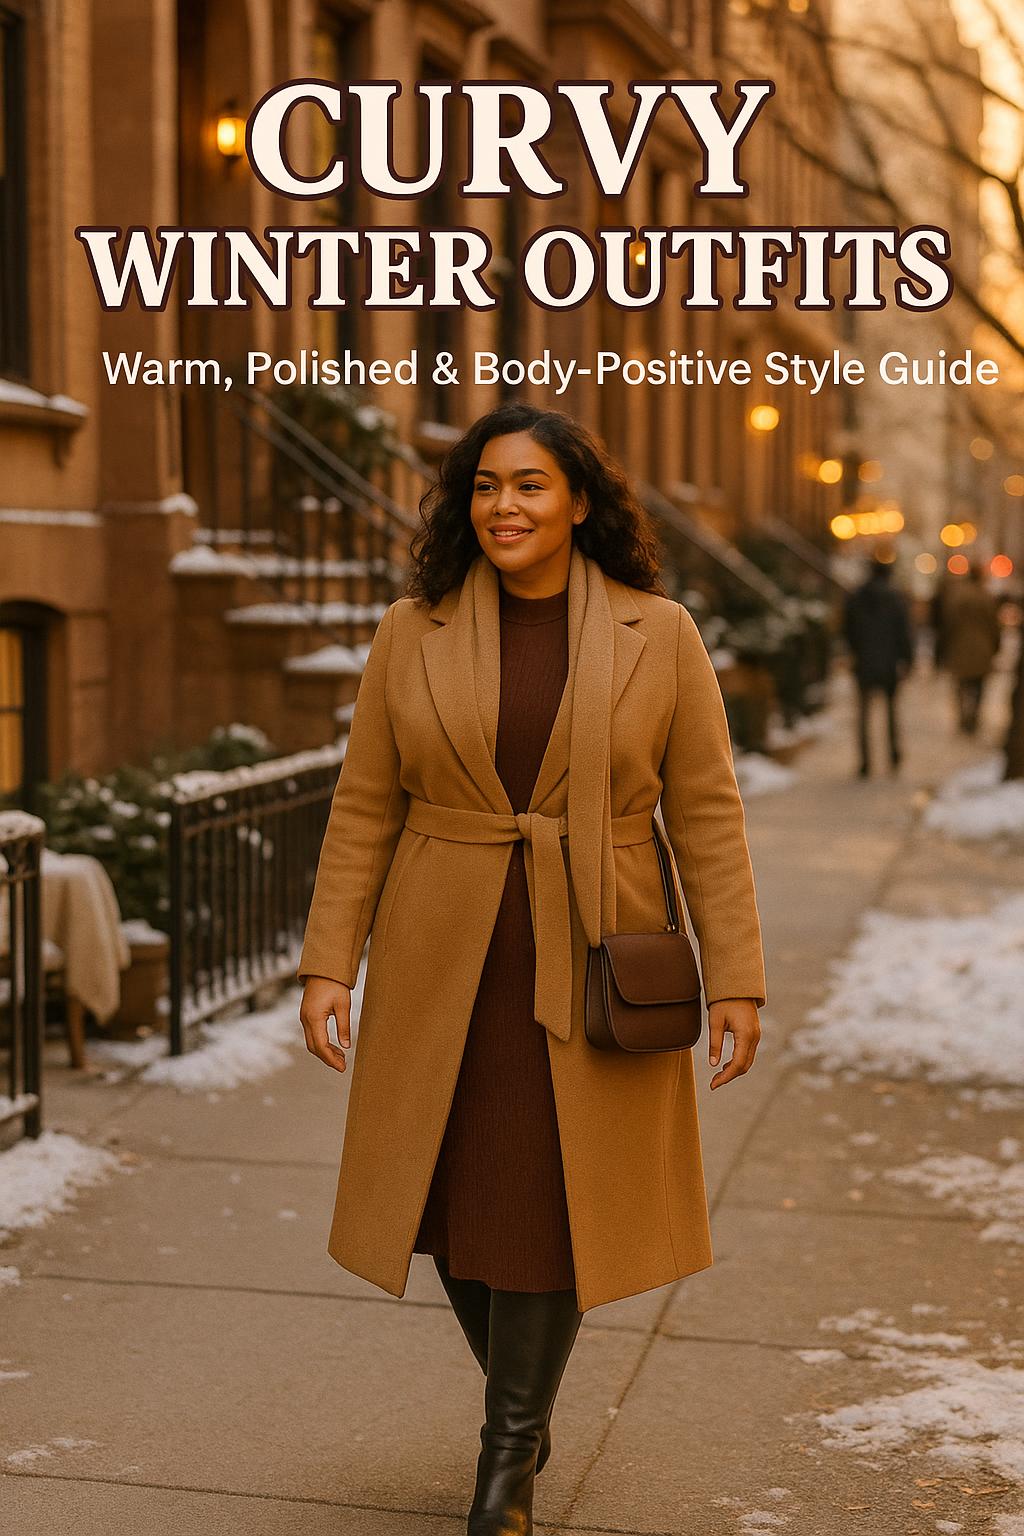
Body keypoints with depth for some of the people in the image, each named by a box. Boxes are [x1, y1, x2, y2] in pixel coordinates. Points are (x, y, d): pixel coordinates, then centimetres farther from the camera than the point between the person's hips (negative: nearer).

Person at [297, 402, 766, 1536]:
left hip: (589, 973, -2)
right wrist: (328, 964, -4)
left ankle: (511, 1442, 23)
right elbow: (364, 811, 2)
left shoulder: (660, 637, -4)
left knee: (551, 1201, 1)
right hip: (443, 971, 2)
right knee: (456, 1206, 9)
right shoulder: (412, 634, 0)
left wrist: (735, 980, -6)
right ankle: (525, 1398, 37)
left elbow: (706, 817, -2)